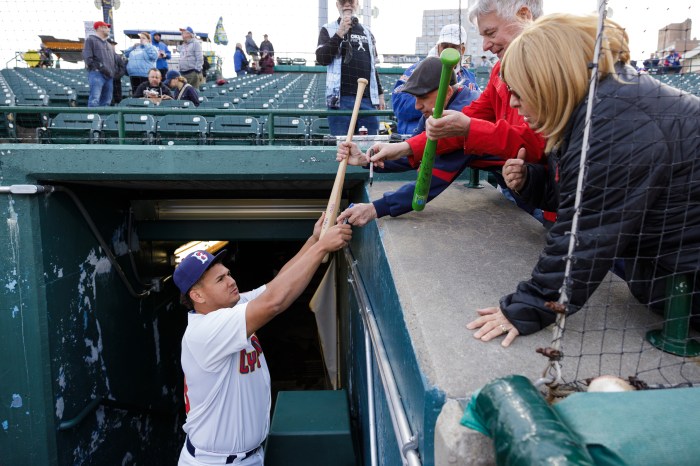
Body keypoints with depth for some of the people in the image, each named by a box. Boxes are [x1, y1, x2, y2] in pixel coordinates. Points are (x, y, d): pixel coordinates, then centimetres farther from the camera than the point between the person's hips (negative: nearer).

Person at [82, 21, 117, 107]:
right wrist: (101, 67, -13)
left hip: (109, 75, 7)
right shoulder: (91, 40, 7)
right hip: (96, 74, -7)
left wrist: (114, 71, 10)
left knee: (106, 101, 3)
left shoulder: (109, 44, 30)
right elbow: (88, 58, -5)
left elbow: (114, 60, 29)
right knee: (94, 100, -19)